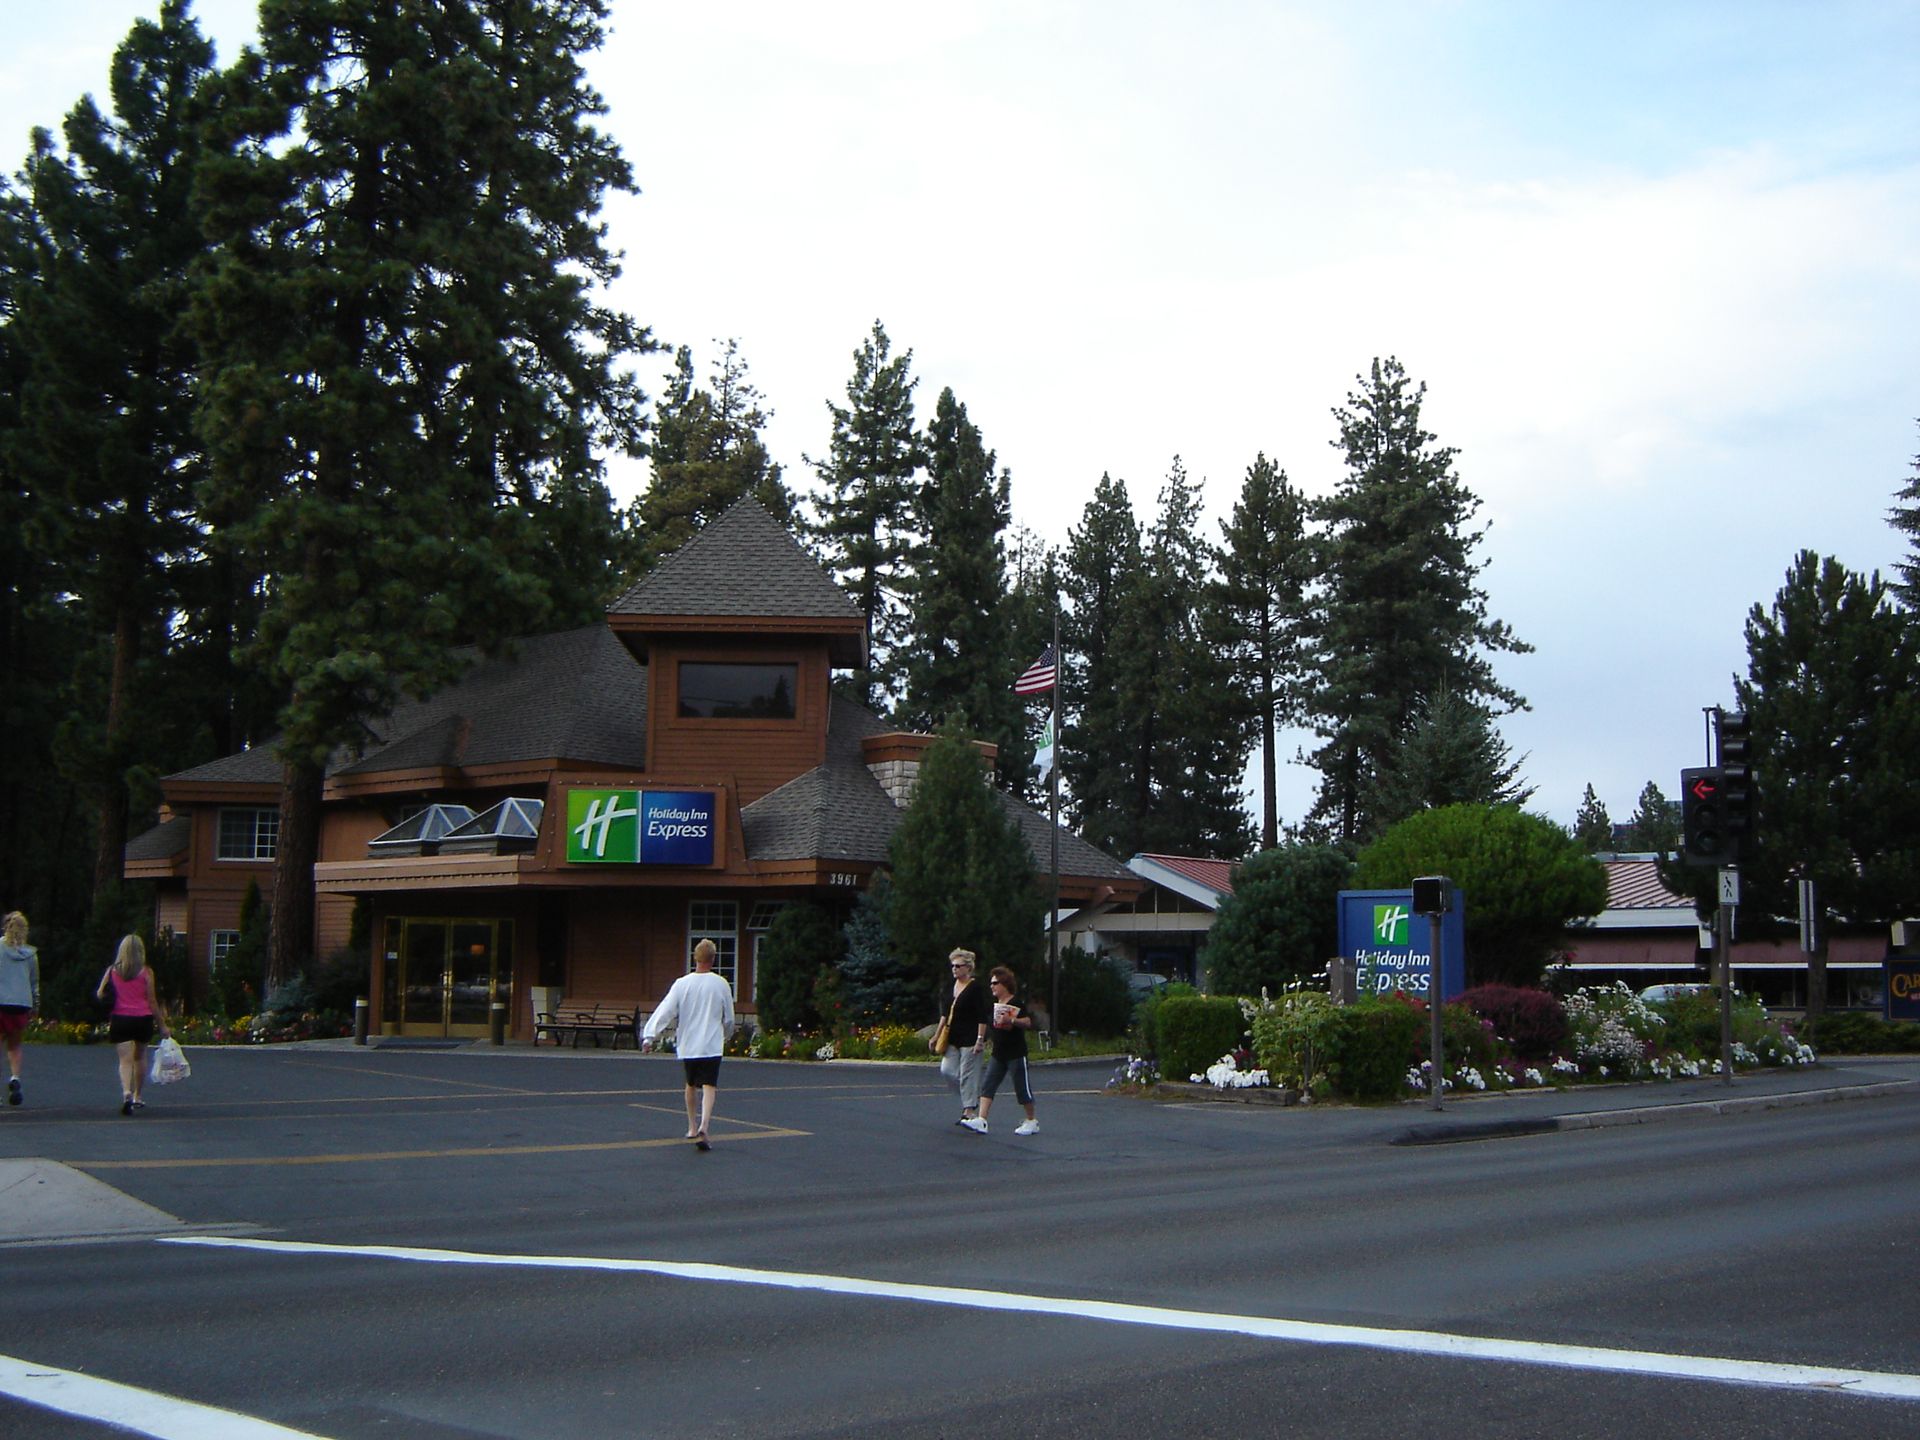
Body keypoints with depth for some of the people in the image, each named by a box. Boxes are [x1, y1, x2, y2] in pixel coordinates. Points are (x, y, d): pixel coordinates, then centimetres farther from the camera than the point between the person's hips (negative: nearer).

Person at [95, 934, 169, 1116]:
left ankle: (127, 1093, -29)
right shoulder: (146, 972, -2)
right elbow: (152, 1002, -2)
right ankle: (137, 1096, 27)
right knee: (140, 1057, 19)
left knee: (125, 1060, -5)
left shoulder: (112, 970, 2)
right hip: (143, 1019, 0)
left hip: (120, 1019, 0)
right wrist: (162, 1025, 5)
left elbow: (100, 995, 1)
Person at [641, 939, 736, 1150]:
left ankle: (692, 1127, 32)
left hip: (687, 1044, 2)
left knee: (691, 1085, 21)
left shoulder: (682, 984, -3)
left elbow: (666, 1011, -9)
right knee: (709, 1087, -8)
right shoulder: (721, 984, -3)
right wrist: (725, 1035, 26)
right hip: (712, 1045, -2)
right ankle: (703, 1126, -29)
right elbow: (729, 1018, 6)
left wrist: (649, 1036, -10)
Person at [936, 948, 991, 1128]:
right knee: (946, 1071, 1)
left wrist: (980, 1039, -19)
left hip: (970, 1039, -8)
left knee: (968, 1074, -5)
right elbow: (946, 1013, 20)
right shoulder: (952, 986, 12)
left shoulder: (976, 988, -11)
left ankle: (969, 1111, 2)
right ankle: (973, 1096, 20)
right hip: (953, 1039, 8)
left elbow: (983, 1017, -14)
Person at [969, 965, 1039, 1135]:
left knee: (1022, 1087, 1)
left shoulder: (1016, 1003, -12)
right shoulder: (994, 1004, 11)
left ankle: (1032, 1122, 16)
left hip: (1016, 1054, -7)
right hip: (998, 1053, 7)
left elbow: (1029, 1022, -19)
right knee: (988, 1086, -4)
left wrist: (1012, 1020, -31)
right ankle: (981, 1121, -10)